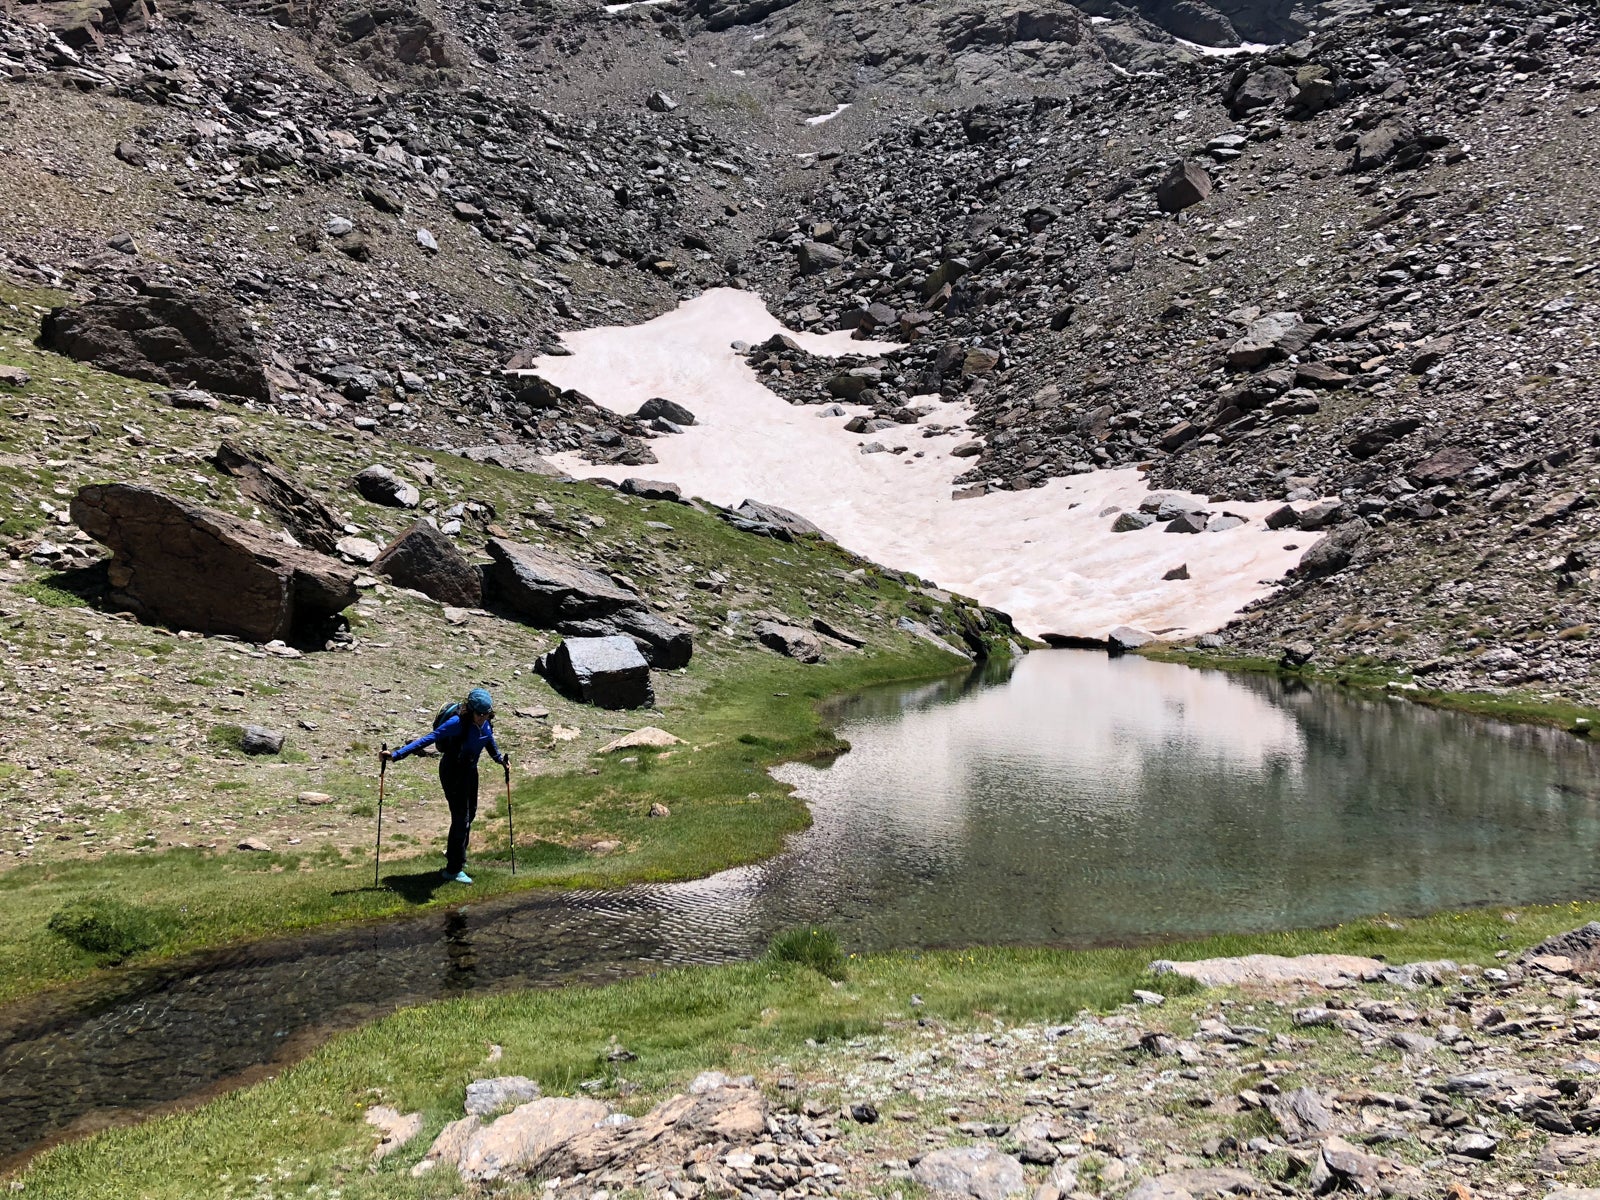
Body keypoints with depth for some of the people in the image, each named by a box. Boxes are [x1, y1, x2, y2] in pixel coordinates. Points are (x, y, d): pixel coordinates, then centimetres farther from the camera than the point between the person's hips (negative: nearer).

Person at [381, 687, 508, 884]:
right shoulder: (458, 723, -28)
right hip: (453, 773, -8)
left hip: (470, 771, 8)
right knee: (461, 818, -8)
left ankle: (454, 853, 41)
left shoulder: (486, 724, -7)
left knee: (470, 814, 19)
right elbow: (428, 739, -30)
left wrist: (499, 758, 25)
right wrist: (396, 755, -34)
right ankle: (453, 869, 3)